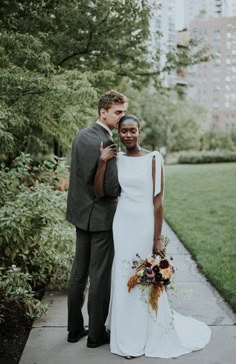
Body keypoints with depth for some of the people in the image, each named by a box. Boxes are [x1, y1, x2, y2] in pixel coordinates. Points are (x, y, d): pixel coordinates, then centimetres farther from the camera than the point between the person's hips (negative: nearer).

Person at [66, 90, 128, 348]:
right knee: (100, 276, 4)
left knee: (79, 271, 15)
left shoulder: (82, 135, 6)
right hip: (100, 217, -8)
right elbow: (112, 188, -22)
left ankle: (75, 329, 27)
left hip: (82, 212, 9)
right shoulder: (104, 143, -21)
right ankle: (96, 333, 17)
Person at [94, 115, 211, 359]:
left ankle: (154, 336, 30)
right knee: (124, 280, 11)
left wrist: (157, 239, -11)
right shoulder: (117, 160, 5)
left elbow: (158, 201, -10)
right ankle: (130, 338, 29)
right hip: (122, 226, 4)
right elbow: (99, 192, -3)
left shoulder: (153, 159, -8)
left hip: (145, 225, -4)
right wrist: (102, 161, -12)